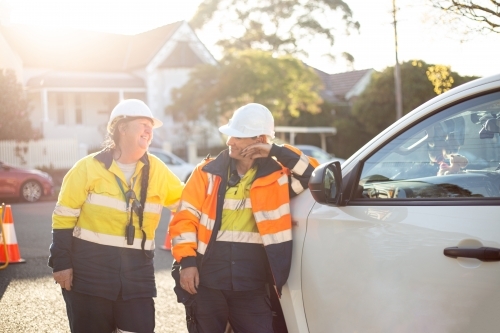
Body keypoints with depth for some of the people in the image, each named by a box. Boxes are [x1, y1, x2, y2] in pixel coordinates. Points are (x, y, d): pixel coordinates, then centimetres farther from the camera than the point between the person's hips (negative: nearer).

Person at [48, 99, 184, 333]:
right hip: (89, 270, -3)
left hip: (137, 271, 3)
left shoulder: (157, 170, 5)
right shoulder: (89, 168, -4)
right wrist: (61, 262, -6)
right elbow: (64, 217, -3)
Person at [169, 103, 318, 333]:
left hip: (252, 287, -1)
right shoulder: (208, 172, 4)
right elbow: (185, 217, 1)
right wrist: (187, 261, -10)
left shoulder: (277, 175, 3)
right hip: (207, 282, 1)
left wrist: (278, 152, -10)